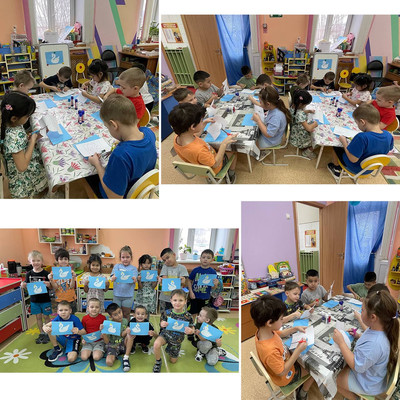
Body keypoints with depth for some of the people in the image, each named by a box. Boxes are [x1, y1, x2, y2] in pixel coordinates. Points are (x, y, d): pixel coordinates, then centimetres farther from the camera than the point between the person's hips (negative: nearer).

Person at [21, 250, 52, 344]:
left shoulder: (46, 273, -11)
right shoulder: (29, 274, -2)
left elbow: (51, 287, -7)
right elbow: (27, 287, 5)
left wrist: (48, 285, -29)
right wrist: (23, 286, -17)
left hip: (45, 300, -3)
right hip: (34, 300, 3)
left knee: (46, 316, 7)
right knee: (38, 317, 13)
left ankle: (47, 334, 21)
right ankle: (41, 333, 27)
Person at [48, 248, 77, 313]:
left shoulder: (70, 271, -4)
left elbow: (72, 286, -10)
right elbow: (55, 287, -8)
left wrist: (73, 277, -25)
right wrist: (51, 279, -24)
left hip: (71, 299, 0)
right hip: (60, 299, 0)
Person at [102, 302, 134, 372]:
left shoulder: (125, 321, -5)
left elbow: (122, 335, -6)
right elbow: (107, 342, -13)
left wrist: (126, 331, -28)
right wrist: (103, 333, -32)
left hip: (123, 345, 3)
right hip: (113, 346, -3)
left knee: (130, 335, -27)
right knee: (109, 362, -30)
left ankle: (126, 358, -17)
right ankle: (114, 356, 7)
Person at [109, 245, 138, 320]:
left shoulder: (133, 268, 0)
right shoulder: (117, 266, 3)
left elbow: (134, 280, -13)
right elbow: (112, 278, -9)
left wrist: (134, 280, -38)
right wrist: (113, 278, -34)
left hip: (128, 295, -1)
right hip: (117, 294, 1)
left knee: (126, 314, 11)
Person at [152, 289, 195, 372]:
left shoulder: (187, 316, -20)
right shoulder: (167, 312, -18)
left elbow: (192, 329, -9)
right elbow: (161, 323, -3)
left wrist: (190, 331, -34)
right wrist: (162, 324, -27)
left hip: (177, 340, 1)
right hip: (166, 334, -1)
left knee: (173, 361, 14)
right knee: (156, 344, -33)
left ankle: (170, 349, 47)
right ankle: (158, 362, -3)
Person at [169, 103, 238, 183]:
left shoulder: (177, 139, -24)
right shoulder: (199, 150, -48)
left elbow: (194, 136, 1)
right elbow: (215, 164, -30)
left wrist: (204, 123, 5)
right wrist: (224, 144, -32)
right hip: (213, 169, -6)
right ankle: (231, 176, 37)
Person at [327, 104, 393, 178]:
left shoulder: (362, 137, -38)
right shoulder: (389, 136, -16)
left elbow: (353, 159, -31)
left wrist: (344, 142, -18)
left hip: (355, 169, -6)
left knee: (336, 146, 16)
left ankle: (336, 168, 38)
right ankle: (338, 169, 38)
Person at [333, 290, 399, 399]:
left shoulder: (375, 344, -42)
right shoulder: (378, 329, -13)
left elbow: (356, 366, -31)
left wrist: (341, 342, -29)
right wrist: (358, 336, -5)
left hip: (366, 385, -8)